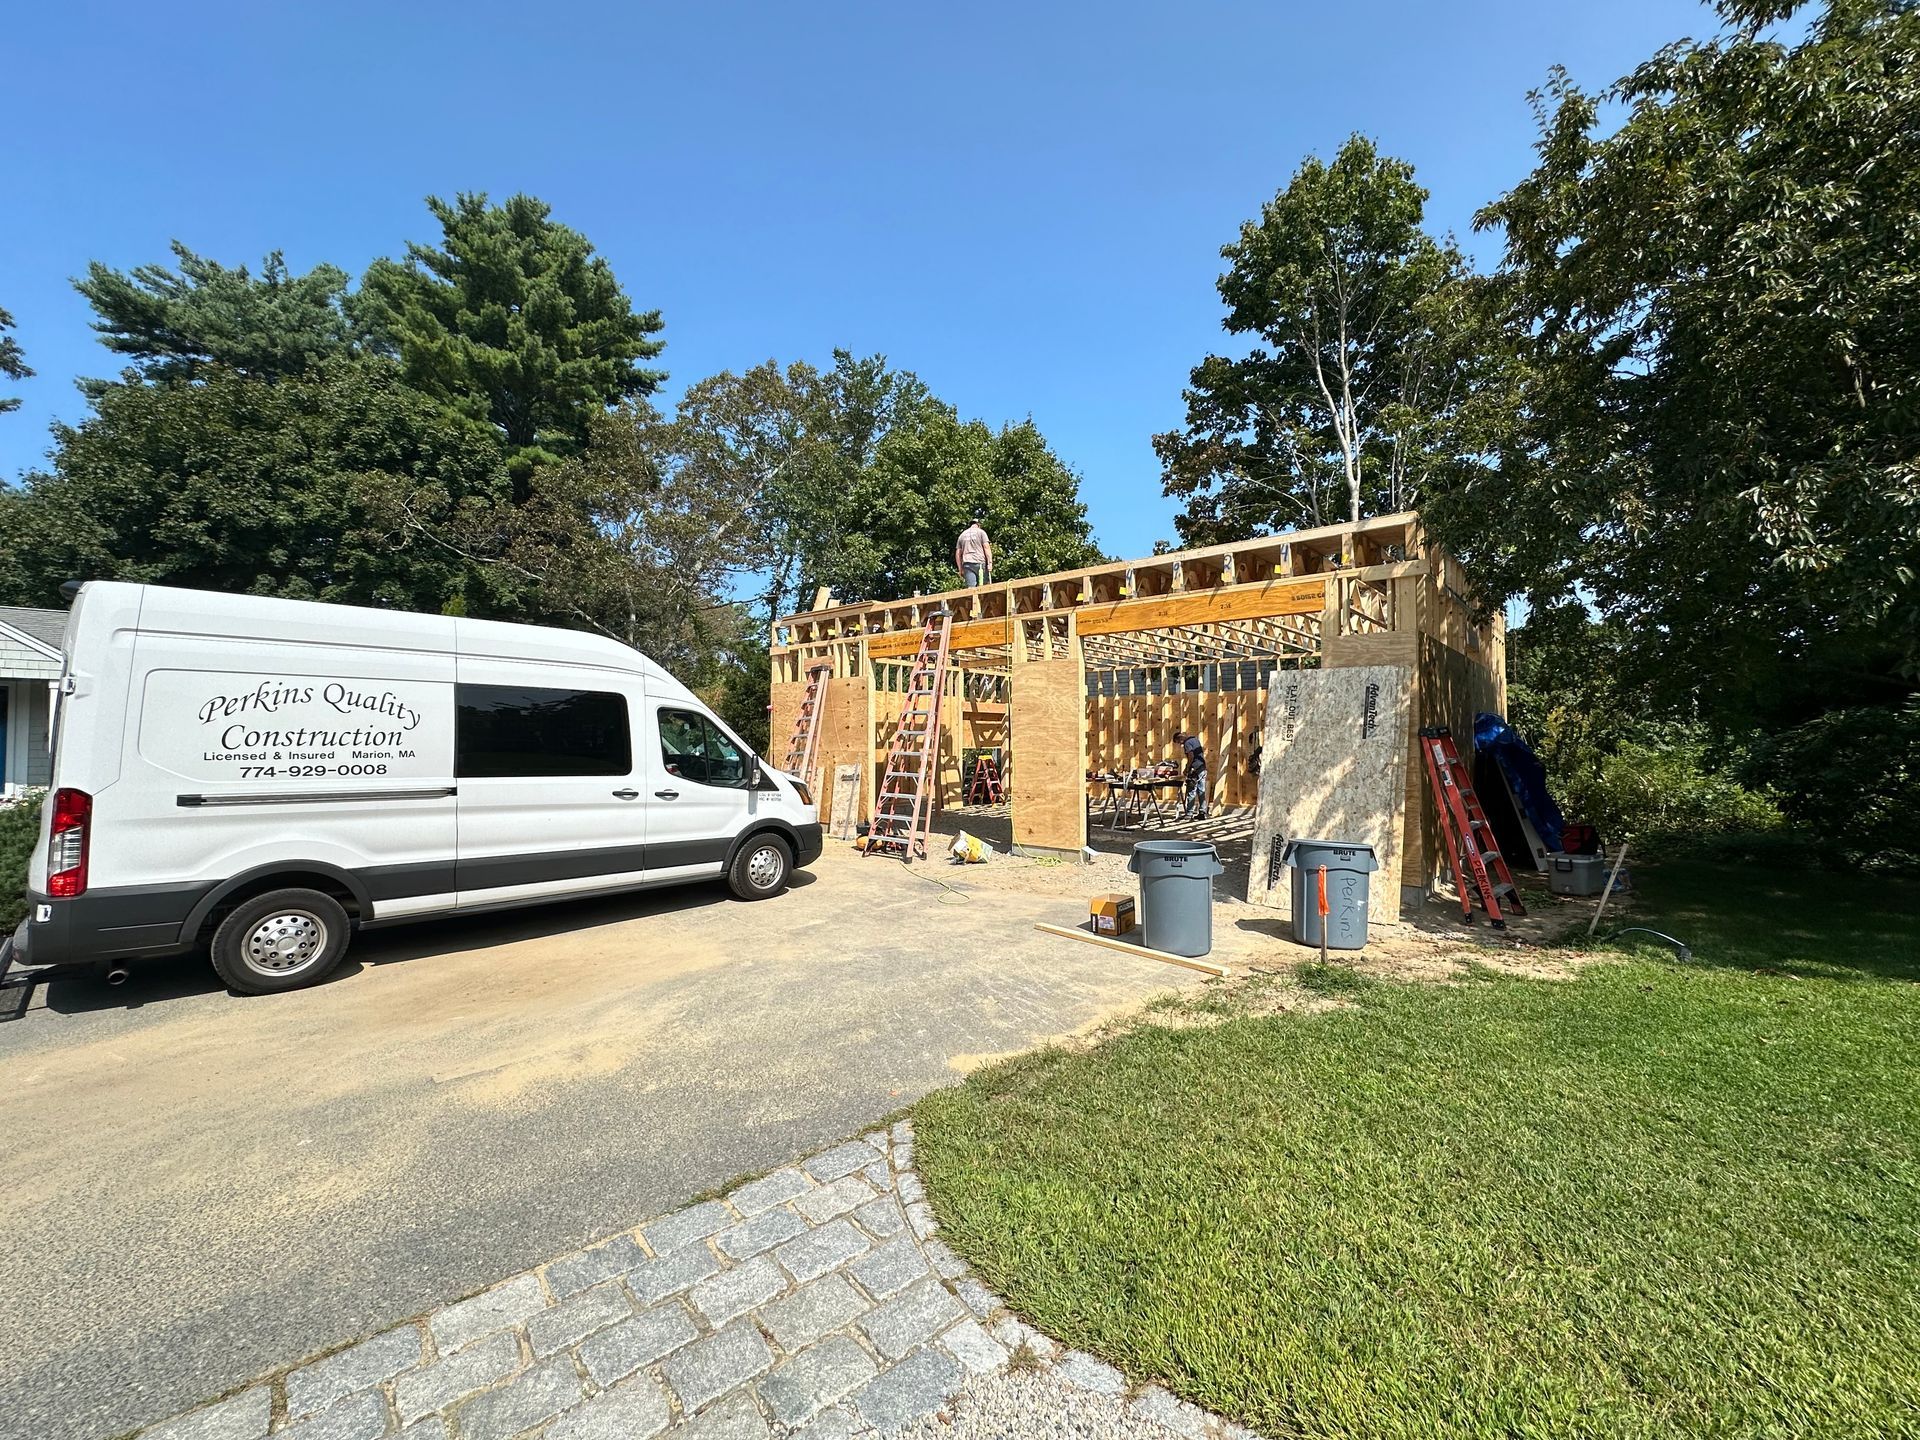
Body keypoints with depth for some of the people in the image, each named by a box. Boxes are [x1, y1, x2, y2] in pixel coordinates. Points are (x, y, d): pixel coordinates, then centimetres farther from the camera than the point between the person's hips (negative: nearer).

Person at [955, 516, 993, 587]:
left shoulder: (962, 535, 21)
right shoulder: (981, 532, 9)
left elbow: (957, 553, 17)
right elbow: (986, 547, -2)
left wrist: (960, 569, 18)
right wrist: (990, 563, -5)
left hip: (967, 563, 3)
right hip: (980, 563, -3)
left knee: (970, 587, -6)